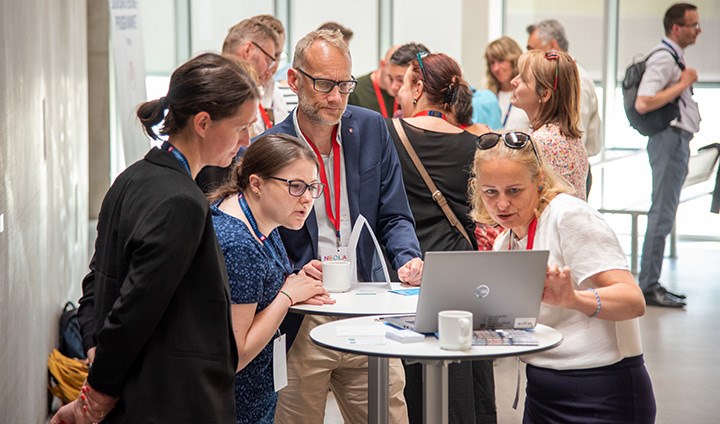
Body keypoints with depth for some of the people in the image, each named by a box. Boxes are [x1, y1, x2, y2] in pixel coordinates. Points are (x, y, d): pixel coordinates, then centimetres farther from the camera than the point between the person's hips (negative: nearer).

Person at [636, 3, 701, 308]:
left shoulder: (674, 57, 18)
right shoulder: (663, 59, -14)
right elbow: (642, 104, -24)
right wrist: (682, 84, -18)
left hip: (677, 141, 11)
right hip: (670, 139, -11)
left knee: (664, 214, 12)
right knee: (662, 214, -9)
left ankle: (651, 283, 18)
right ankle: (648, 287, -7)